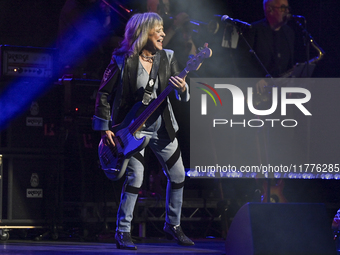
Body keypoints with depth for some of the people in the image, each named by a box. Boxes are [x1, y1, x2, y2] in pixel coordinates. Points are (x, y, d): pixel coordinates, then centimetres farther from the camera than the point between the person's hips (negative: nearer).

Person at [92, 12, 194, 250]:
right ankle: (123, 232, -7)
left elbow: (183, 95, 2)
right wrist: (104, 129, -9)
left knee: (178, 175, 10)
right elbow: (104, 94, -7)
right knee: (135, 176, -17)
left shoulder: (167, 57, 0)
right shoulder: (123, 61, -13)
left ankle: (173, 225, 30)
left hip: (162, 126, 6)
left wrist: (182, 89, -23)